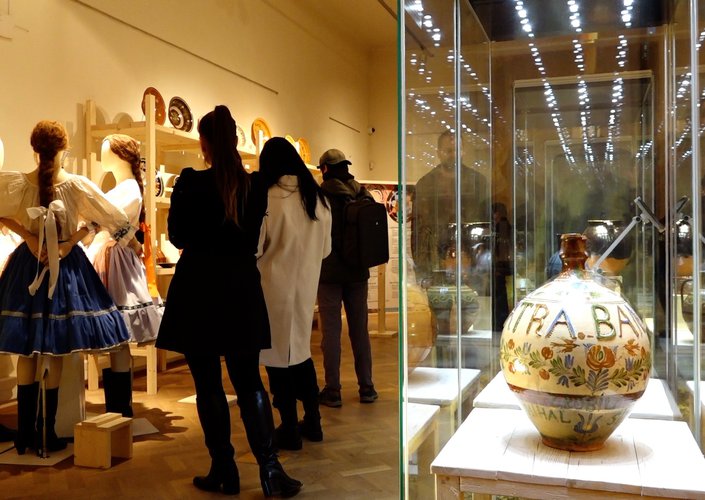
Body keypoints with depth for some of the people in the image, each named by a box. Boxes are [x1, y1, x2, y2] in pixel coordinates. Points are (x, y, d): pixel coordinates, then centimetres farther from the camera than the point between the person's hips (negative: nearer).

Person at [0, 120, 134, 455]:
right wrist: (69, 243, -6)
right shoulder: (77, 185, -8)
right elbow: (98, 218, -4)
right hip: (66, 265, -1)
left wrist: (29, 238, -2)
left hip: (27, 264, 1)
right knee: (54, 356, 6)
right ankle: (46, 436, 12)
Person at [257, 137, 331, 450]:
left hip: (275, 287, -5)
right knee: (300, 351, 19)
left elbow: (253, 248, -10)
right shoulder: (318, 198, 3)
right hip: (306, 285, 6)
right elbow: (325, 248, 11)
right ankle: (312, 423, 26)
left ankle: (290, 430, 15)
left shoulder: (268, 198, -14)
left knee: (278, 355, 6)